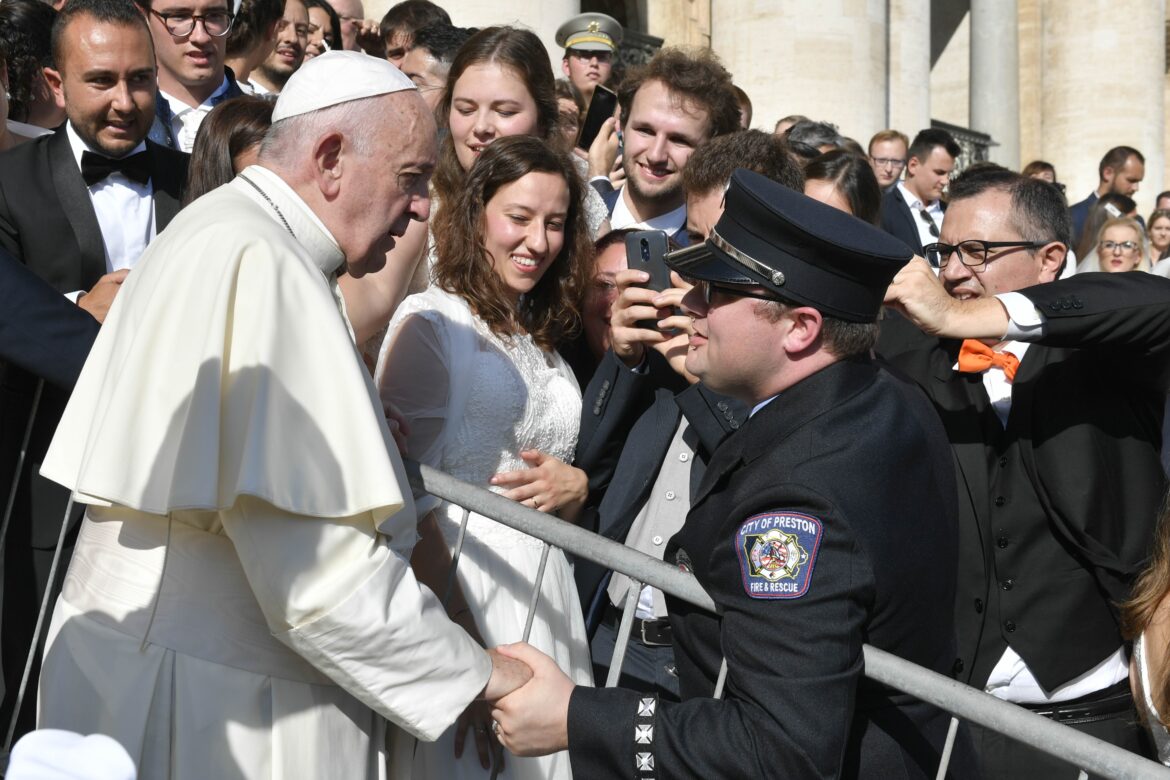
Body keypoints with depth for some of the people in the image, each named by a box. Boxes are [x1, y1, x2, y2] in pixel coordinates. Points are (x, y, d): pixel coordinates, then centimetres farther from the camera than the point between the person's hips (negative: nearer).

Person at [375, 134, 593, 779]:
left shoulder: (542, 340, 16)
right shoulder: (432, 320, -7)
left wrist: (574, 486, -1)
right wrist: (459, 633, -20)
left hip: (547, 597, 7)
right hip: (455, 589, -7)